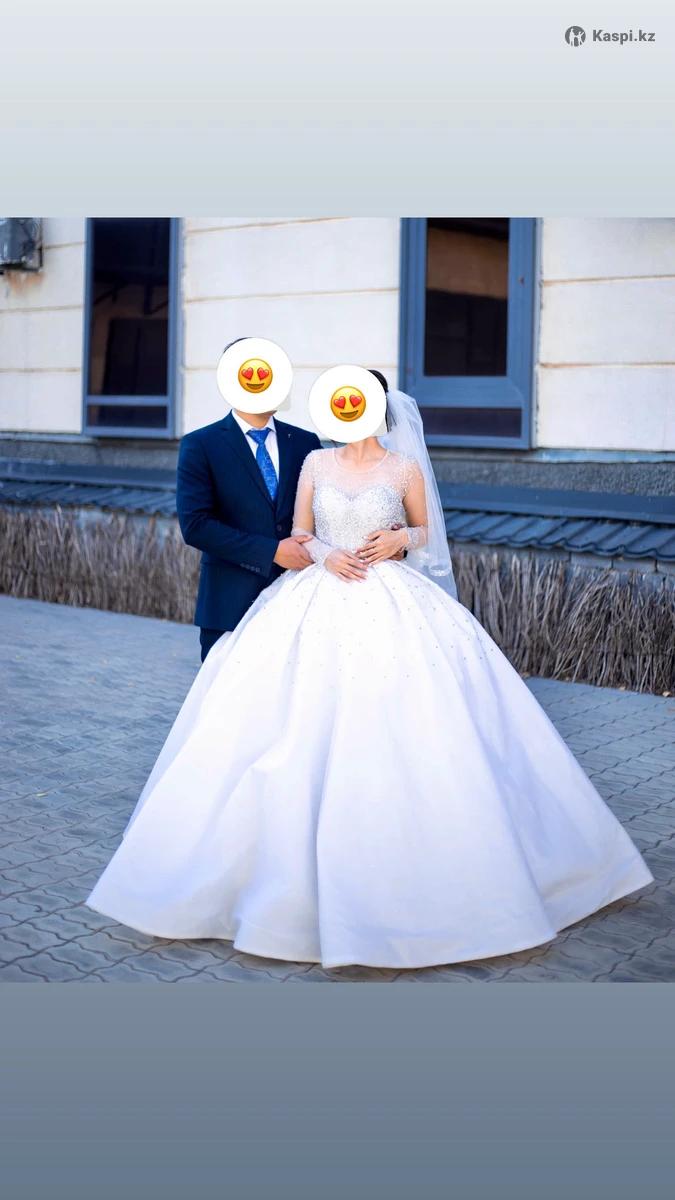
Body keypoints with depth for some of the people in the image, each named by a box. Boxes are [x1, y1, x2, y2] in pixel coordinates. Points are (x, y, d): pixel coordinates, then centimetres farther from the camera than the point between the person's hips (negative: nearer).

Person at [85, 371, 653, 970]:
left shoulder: (405, 467, 2)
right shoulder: (316, 462, 7)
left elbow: (425, 531, 13)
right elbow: (299, 533, 12)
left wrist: (400, 540, -8)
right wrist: (322, 552, -9)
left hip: (392, 606, -2)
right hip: (319, 604, 2)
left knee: (403, 735, -6)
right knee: (307, 735, -1)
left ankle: (409, 870, 11)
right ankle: (306, 866, 14)